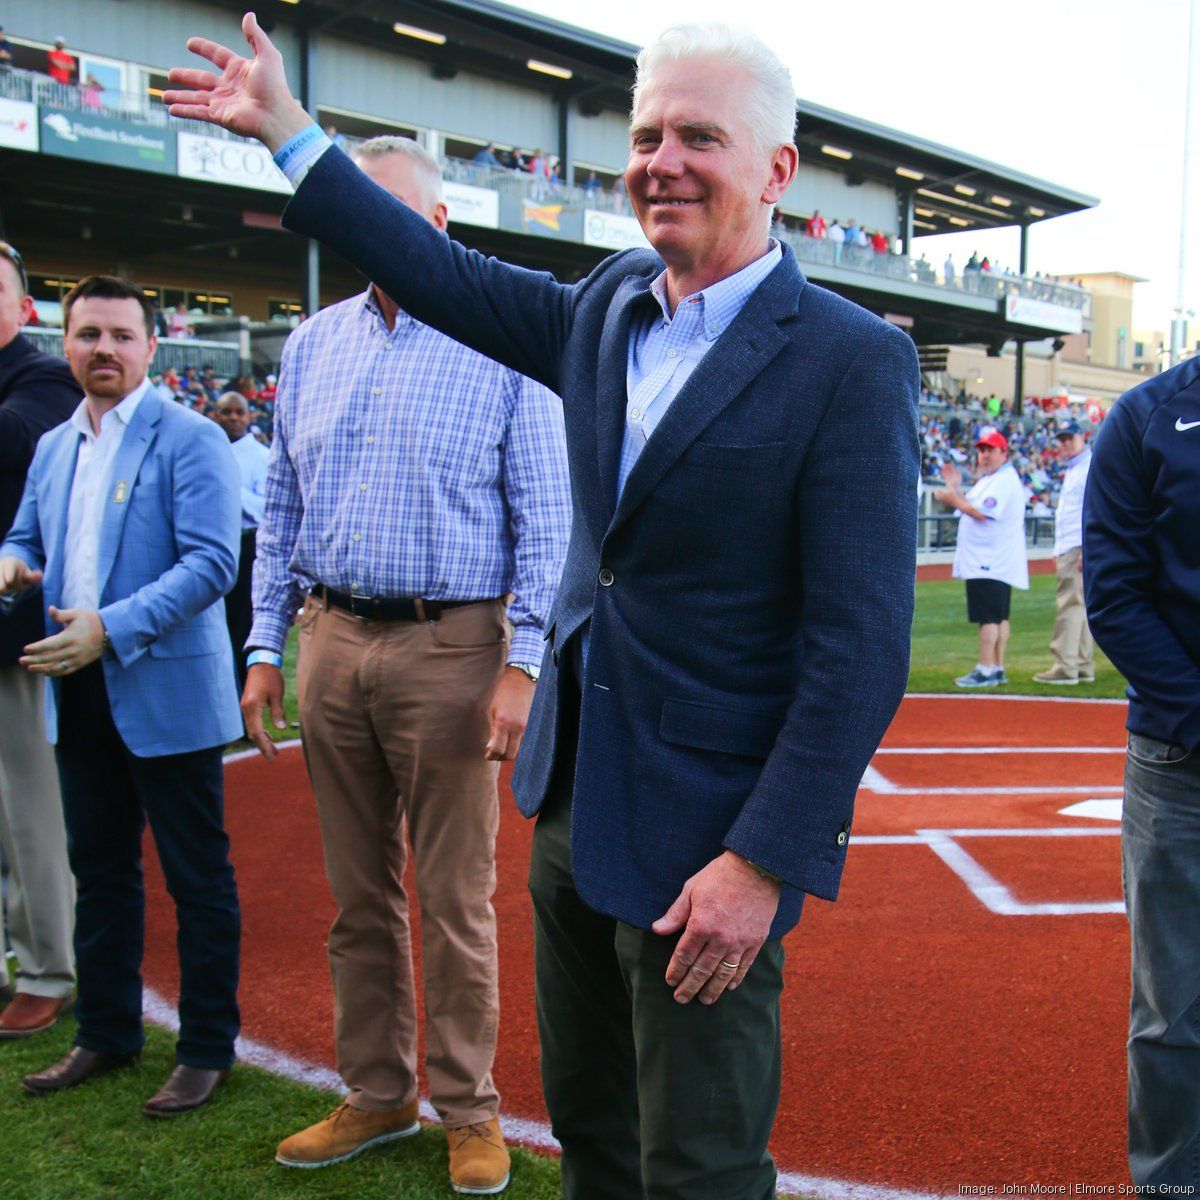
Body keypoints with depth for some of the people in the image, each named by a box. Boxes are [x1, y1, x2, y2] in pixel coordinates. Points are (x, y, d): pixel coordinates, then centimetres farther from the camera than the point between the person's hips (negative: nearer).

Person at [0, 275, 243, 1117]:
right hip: (81, 697, 7)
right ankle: (107, 1033, 32)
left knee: (198, 878, 4)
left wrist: (111, 628, -25)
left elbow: (213, 563, -17)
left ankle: (208, 1049, 16)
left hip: (166, 692, -7)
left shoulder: (190, 440, -9)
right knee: (100, 869, 18)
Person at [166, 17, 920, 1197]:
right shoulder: (609, 306, 5)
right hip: (574, 794, 7)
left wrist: (764, 861, -22)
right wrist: (286, 128, 21)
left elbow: (860, 646, -19)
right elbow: (455, 279, 19)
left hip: (708, 834, -7)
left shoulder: (852, 361, -16)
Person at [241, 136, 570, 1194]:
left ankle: (469, 1108, 18)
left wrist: (523, 666, -13)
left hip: (449, 648, -5)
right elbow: (282, 509, 16)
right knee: (359, 894, 12)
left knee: (455, 899, 2)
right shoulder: (313, 346, 12)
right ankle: (378, 1096, 27)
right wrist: (267, 647, 9)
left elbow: (547, 519, -5)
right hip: (332, 643, 5)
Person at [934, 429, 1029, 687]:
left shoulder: (1005, 480, -12)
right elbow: (971, 508, 22)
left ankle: (985, 671, -12)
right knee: (998, 617, 12)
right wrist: (956, 487, 16)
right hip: (987, 562, 10)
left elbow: (982, 513, -22)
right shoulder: (987, 480, 20)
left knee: (989, 617, -11)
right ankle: (997, 669, 16)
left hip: (992, 563, -10)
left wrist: (953, 499, -12)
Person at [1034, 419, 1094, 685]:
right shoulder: (1072, 471, 22)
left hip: (1079, 549, -10)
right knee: (1078, 606, 12)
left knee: (1070, 605, -13)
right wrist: (1058, 551, 22)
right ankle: (1084, 667, 17)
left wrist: (1086, 550, -23)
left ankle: (1066, 668, -14)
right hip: (1067, 549, 10)